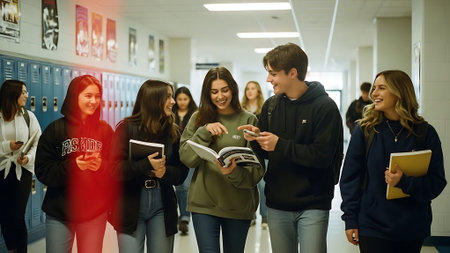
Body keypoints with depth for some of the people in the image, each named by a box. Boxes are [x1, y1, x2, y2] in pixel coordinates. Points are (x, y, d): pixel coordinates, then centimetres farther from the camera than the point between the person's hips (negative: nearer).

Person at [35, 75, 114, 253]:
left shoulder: (105, 130, 3)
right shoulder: (55, 129, -2)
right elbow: (42, 172, -8)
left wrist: (101, 166, -20)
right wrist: (73, 166, -21)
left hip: (95, 213, 2)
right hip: (60, 213, -1)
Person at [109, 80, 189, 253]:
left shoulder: (173, 132, 7)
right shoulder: (127, 128, -3)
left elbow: (182, 172, 7)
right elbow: (115, 169, -11)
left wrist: (165, 172, -14)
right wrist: (146, 165, -25)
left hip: (162, 208, 3)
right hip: (130, 207, -3)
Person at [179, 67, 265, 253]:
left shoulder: (248, 120, -1)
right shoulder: (198, 118, 4)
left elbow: (258, 168, -5)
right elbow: (186, 158, -5)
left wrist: (235, 172, -25)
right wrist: (205, 132, -18)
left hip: (238, 206, 0)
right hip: (203, 203, 0)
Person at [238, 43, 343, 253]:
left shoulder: (325, 107, -9)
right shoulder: (270, 106, 7)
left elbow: (323, 156, -18)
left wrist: (280, 145, -21)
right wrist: (256, 139, -8)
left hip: (312, 206, -5)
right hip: (277, 204, 5)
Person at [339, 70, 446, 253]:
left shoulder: (425, 133, -2)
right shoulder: (364, 130, -2)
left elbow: (437, 182, -4)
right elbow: (350, 177, 0)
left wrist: (404, 182, -22)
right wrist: (350, 220, -5)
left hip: (413, 230, 1)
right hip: (372, 226, -1)